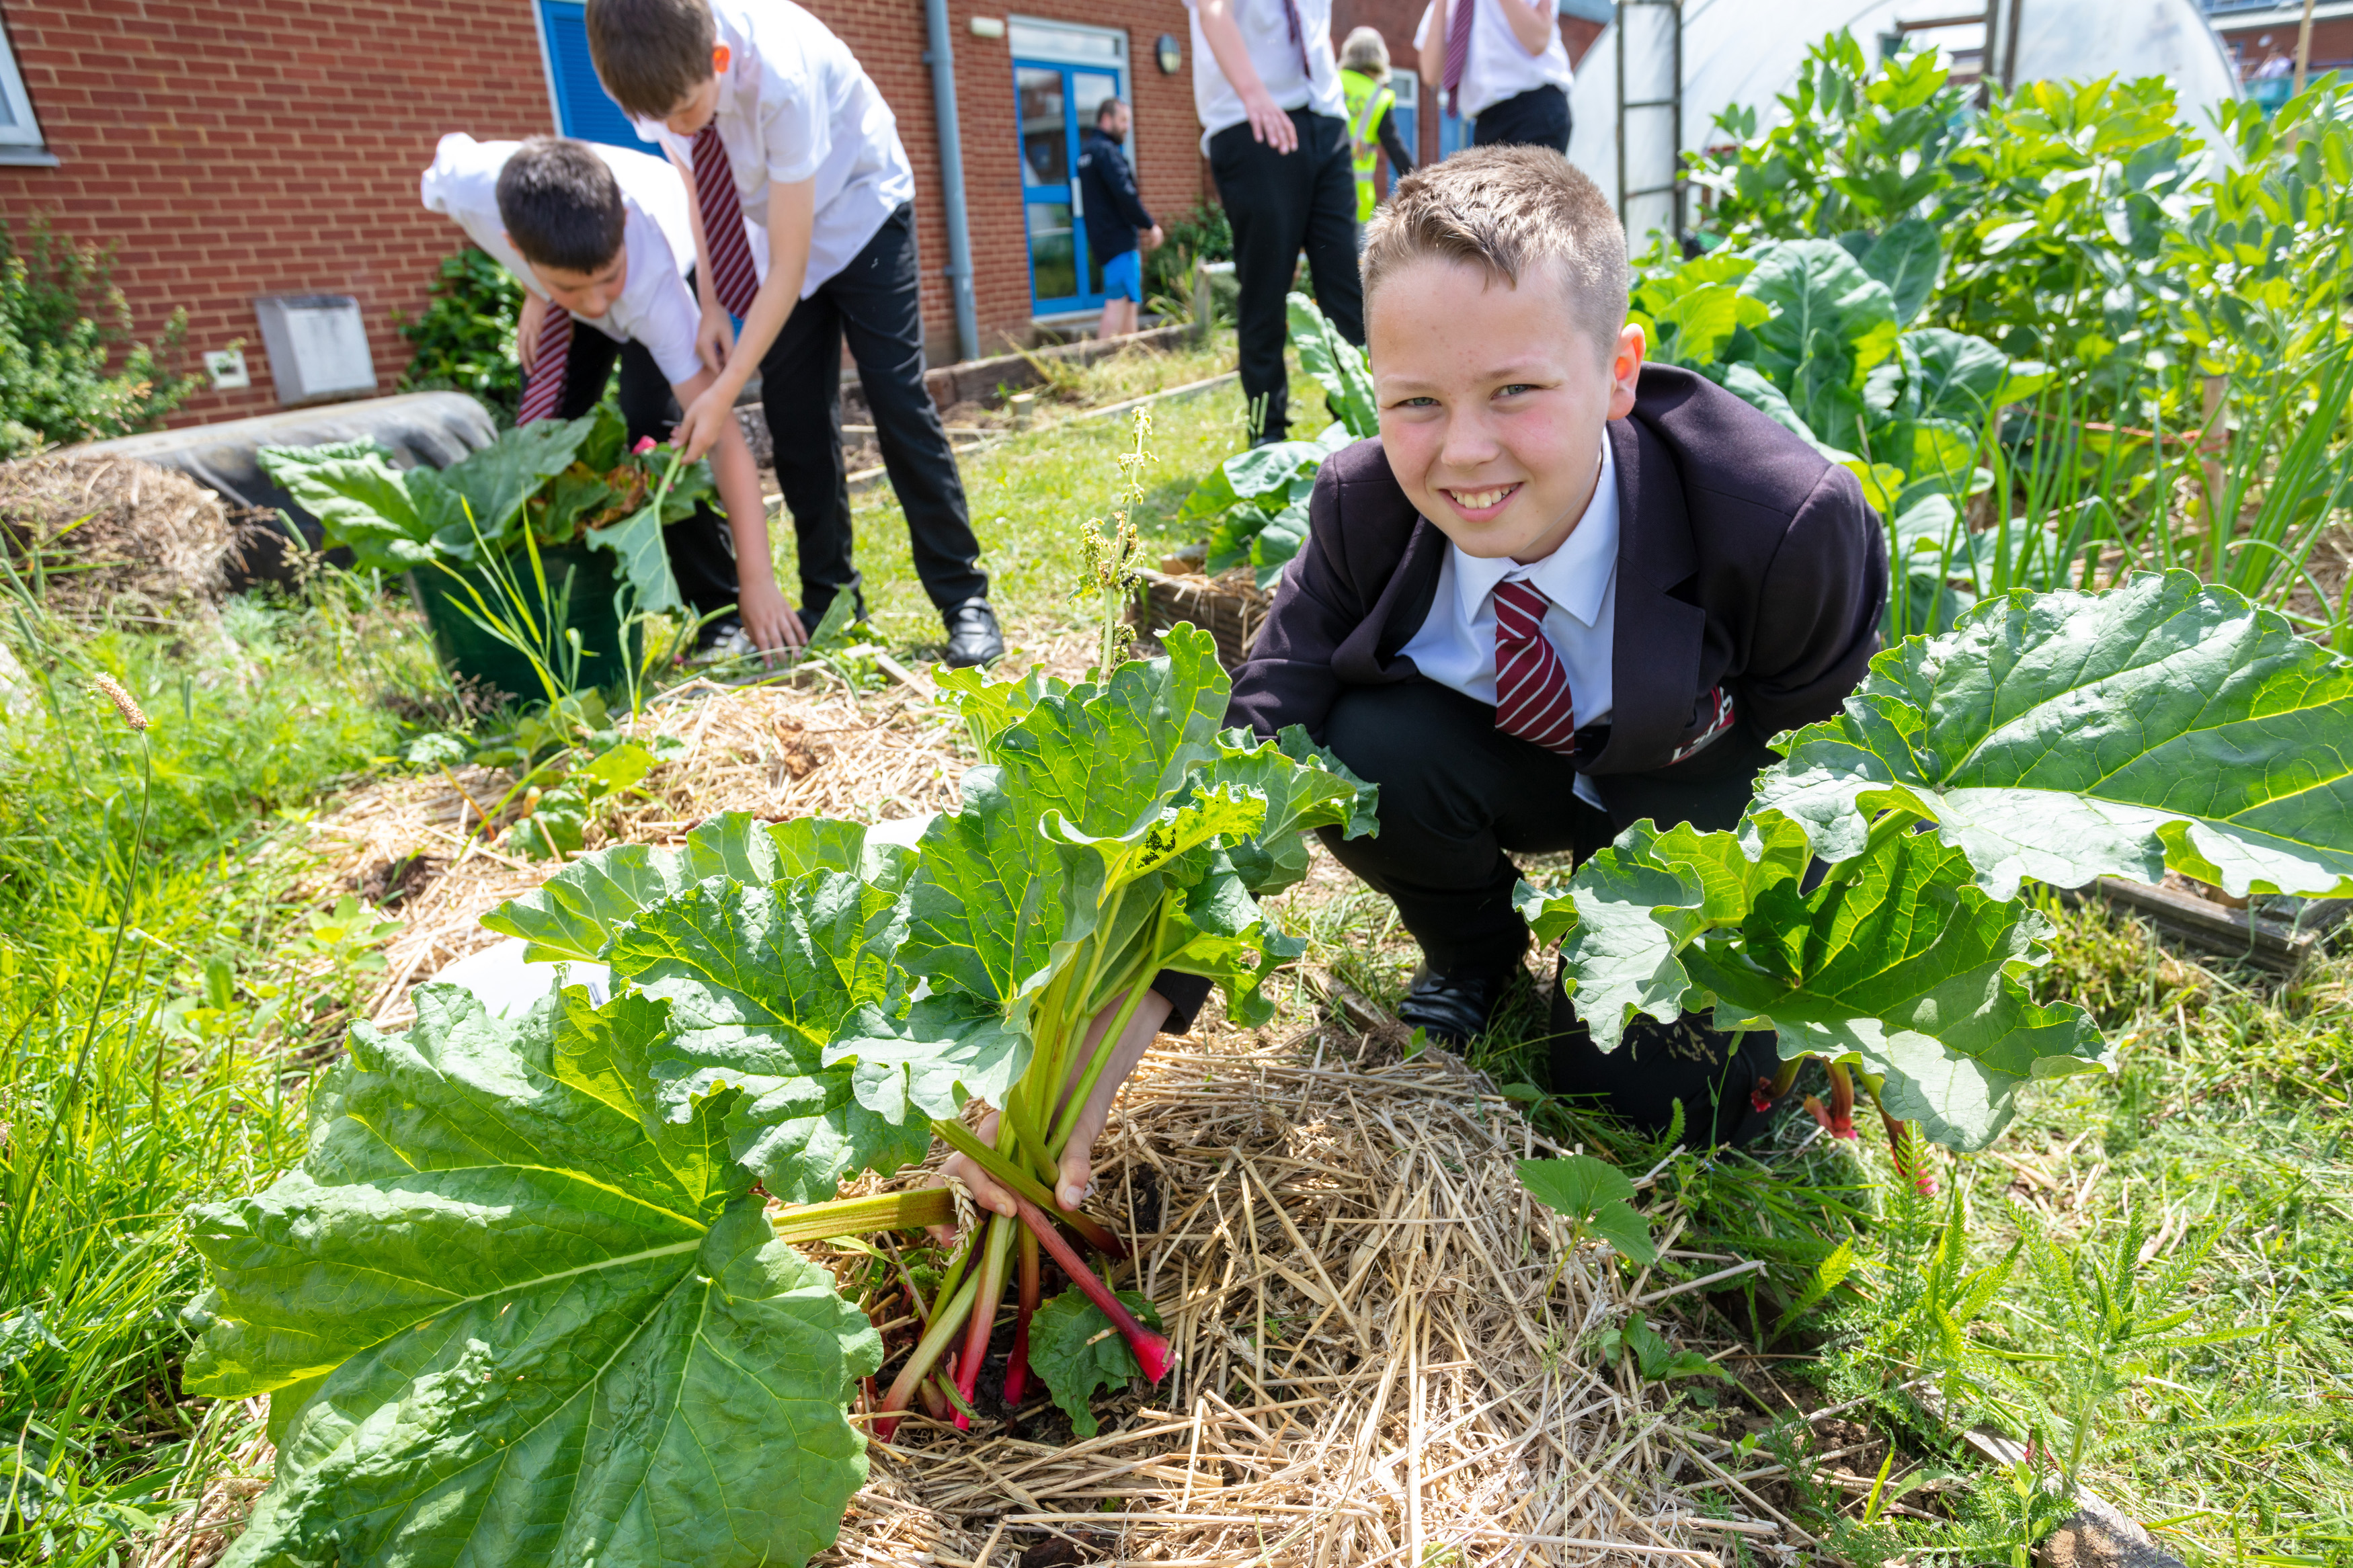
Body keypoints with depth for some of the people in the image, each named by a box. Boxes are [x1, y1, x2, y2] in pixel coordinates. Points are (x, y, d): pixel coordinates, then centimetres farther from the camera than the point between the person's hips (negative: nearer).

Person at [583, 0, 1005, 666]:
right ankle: (828, 604, 8)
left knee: (897, 401, -15)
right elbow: (695, 176, 1)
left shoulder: (779, 73, -36)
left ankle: (964, 602, -9)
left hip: (859, 211, -5)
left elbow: (789, 265, -32)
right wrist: (711, 301, -9)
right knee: (796, 418, -2)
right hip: (771, 227, 5)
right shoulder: (660, 67, -21)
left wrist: (725, 391, -32)